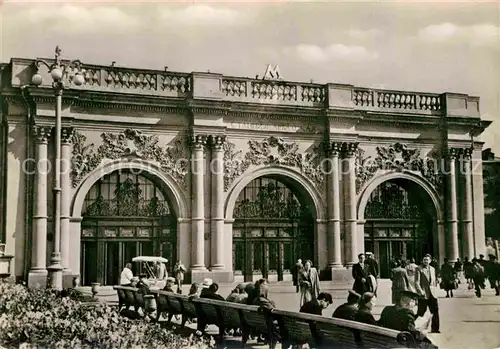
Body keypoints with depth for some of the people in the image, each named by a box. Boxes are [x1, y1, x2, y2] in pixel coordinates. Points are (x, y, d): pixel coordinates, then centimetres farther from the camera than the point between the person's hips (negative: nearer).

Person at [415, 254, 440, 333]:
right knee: (421, 312, -1)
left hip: (432, 294, 5)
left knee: (435, 311, 3)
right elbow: (417, 282, -9)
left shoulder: (433, 269, 16)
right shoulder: (419, 269, -3)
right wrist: (420, 291, -19)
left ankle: (435, 328, 12)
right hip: (423, 294, -5)